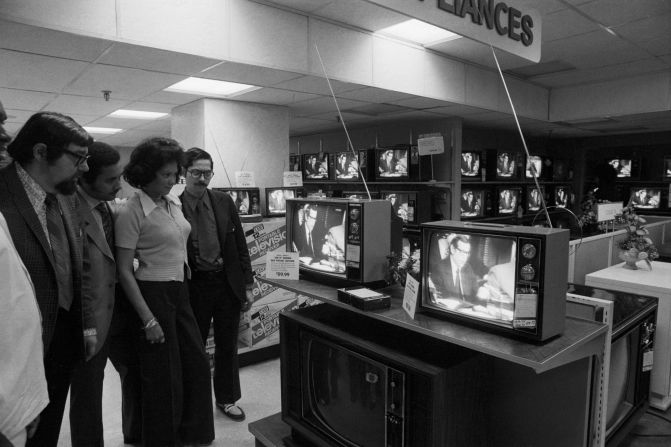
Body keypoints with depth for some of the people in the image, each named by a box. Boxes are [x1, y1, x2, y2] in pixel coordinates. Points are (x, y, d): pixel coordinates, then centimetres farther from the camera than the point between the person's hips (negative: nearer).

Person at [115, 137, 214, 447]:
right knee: (164, 377, 6)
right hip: (153, 294, -7)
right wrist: (148, 319, -17)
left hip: (180, 292, 8)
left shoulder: (174, 203, 6)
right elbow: (124, 271, -14)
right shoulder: (131, 212, -15)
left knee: (197, 365, 15)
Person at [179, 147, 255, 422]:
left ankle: (227, 399, 34)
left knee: (228, 346, 15)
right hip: (194, 286, -2)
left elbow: (240, 245, 4)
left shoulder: (224, 202, 1)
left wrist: (248, 285, 1)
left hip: (228, 283, 3)